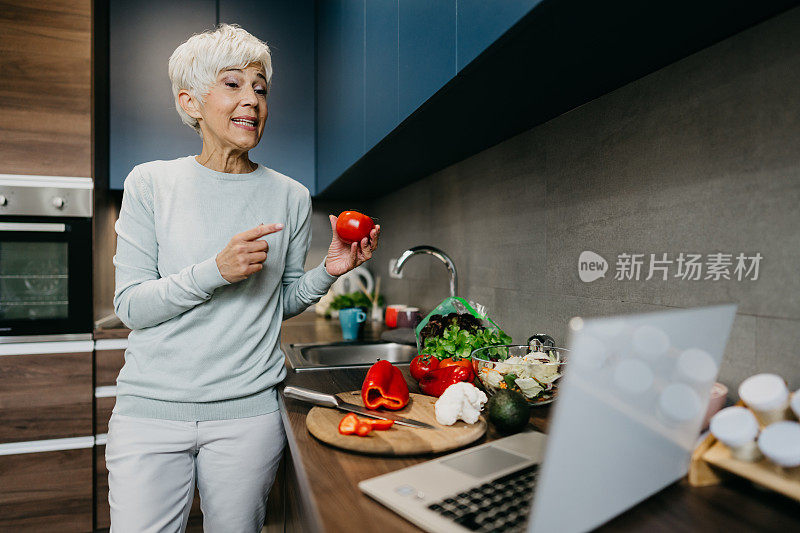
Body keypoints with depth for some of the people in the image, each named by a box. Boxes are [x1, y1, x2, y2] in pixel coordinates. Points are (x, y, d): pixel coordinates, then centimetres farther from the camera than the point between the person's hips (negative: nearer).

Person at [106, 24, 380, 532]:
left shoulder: (290, 196, 2)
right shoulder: (151, 183, -2)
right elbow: (131, 306, -6)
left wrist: (329, 271, -10)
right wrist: (217, 270, -21)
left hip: (248, 412, 1)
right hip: (152, 408, 0)